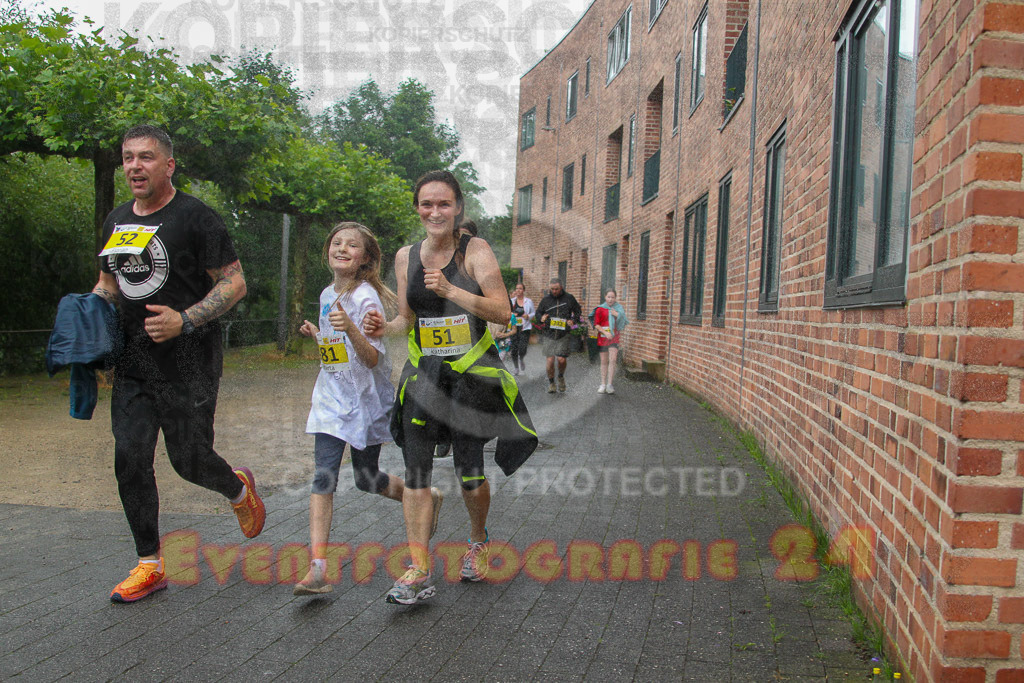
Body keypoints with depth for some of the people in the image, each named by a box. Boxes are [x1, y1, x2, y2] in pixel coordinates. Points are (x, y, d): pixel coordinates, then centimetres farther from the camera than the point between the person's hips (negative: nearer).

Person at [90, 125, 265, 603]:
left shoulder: (195, 217, -8)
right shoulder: (117, 220, 13)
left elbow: (234, 281, -10)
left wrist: (184, 320, -20)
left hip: (188, 365, -6)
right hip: (132, 363, 6)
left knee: (190, 459, 0)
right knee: (130, 459, 2)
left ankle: (239, 489, 36)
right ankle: (150, 565, 15)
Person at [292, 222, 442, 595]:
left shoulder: (366, 297, -14)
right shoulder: (327, 295, 8)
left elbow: (372, 358, -23)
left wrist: (350, 329, -37)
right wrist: (316, 334, 6)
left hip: (366, 400, -5)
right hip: (331, 397, 5)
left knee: (367, 480, 8)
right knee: (323, 477, -8)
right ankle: (318, 568, -10)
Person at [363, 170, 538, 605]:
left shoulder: (475, 250, -6)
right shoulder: (406, 257, 6)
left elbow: (503, 312, -13)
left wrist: (451, 291, -23)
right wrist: (384, 328, -6)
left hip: (471, 374, -3)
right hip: (423, 374, 3)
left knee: (470, 474, 3)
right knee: (415, 473, -6)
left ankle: (478, 541, 33)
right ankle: (420, 572, 1)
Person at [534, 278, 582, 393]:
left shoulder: (569, 298, 4)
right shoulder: (546, 299, 7)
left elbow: (578, 311, 15)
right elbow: (537, 313, 15)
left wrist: (573, 320, -5)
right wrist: (541, 318, -8)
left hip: (564, 335, -1)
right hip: (549, 335, 1)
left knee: (561, 359, -11)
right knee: (550, 360, -3)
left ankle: (561, 376, 21)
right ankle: (551, 383, 17)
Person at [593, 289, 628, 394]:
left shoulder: (619, 309, 8)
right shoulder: (600, 309, 1)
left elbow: (623, 324, 10)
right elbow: (596, 325, -2)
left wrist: (617, 315, -8)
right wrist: (605, 333, -15)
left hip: (614, 337, 0)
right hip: (603, 338, 0)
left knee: (612, 360, -13)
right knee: (604, 362, 6)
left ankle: (609, 385, -10)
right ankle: (603, 384, 14)